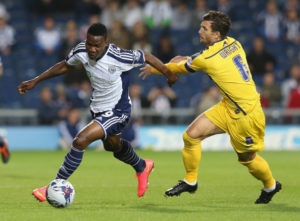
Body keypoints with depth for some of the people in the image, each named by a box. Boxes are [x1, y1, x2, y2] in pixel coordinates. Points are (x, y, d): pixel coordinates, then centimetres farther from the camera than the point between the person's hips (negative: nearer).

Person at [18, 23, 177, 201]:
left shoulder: (118, 57, -31)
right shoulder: (81, 51, -16)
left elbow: (147, 57, -15)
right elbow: (65, 66, 5)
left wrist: (169, 75, 0)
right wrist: (35, 81, 4)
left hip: (117, 111, -7)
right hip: (98, 108, 7)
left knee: (80, 141, -22)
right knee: (113, 145, 31)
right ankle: (142, 167, 61)